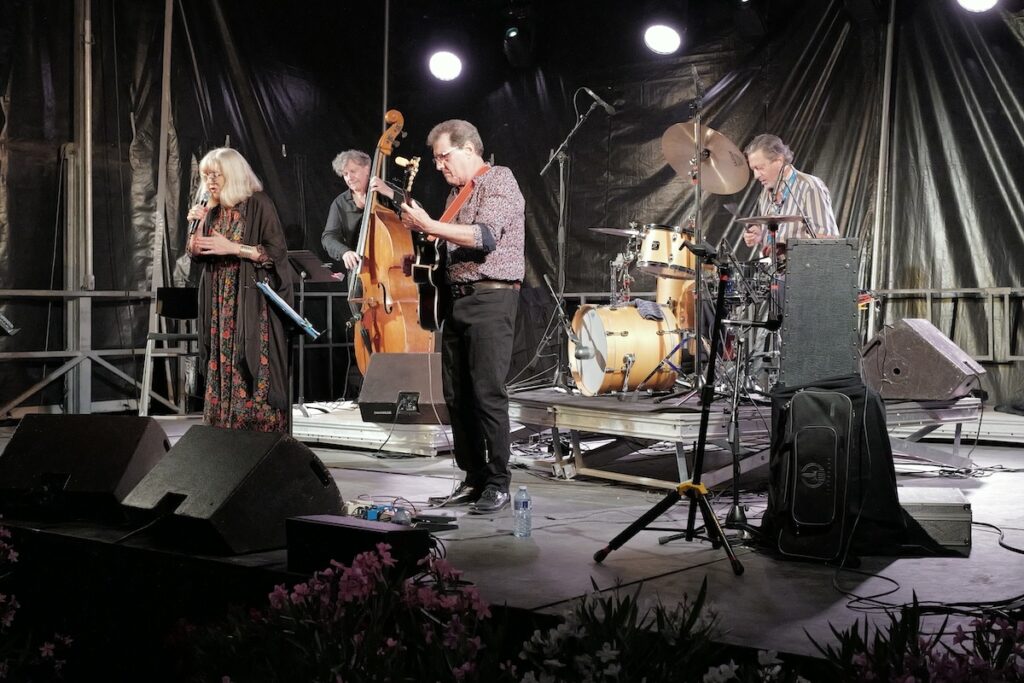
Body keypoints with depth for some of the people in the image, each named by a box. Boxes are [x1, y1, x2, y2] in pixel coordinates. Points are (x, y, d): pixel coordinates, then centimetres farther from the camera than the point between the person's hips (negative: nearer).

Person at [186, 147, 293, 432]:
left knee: (254, 369, -8)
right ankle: (224, 428, 10)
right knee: (221, 366, 5)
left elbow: (277, 252, -11)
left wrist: (232, 248, -16)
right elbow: (196, 254, 12)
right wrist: (197, 224, -5)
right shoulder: (212, 209, 10)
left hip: (251, 300, -6)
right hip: (219, 300, 6)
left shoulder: (257, 204, -7)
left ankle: (261, 430, -3)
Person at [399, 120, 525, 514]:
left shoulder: (499, 181, -5)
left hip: (491, 299, -9)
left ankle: (498, 484, -2)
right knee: (457, 395, 8)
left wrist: (428, 226, -18)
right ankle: (474, 480, 15)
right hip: (458, 299, 9)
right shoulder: (458, 191, 21)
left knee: (487, 393, -10)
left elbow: (484, 236, -20)